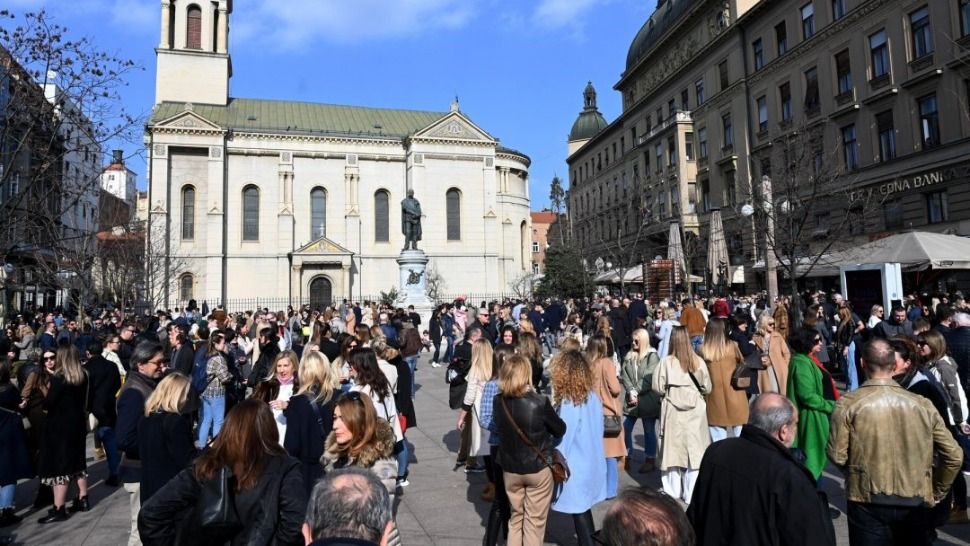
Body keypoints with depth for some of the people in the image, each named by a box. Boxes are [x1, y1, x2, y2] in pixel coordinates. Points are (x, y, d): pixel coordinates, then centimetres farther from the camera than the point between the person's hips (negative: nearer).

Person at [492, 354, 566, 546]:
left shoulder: (498, 401, -11)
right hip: (538, 468, -4)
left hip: (510, 468, 4)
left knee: (516, 516, 22)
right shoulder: (540, 402, -22)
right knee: (534, 520, 13)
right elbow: (560, 430, -8)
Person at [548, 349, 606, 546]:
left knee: (578, 509, 7)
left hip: (575, 464, -7)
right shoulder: (593, 396, -2)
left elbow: (564, 437, -16)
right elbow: (595, 430, 6)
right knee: (583, 506, 22)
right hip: (591, 461, 7)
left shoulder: (569, 403, -23)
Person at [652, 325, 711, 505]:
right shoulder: (698, 361, -6)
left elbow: (657, 388, -10)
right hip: (695, 412, 1)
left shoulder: (666, 362, -12)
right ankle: (691, 494, 11)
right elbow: (707, 388, 0)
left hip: (673, 413, -1)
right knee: (694, 450, 8)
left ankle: (673, 491, 19)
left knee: (674, 450, 10)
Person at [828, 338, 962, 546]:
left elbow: (837, 456, -11)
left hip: (868, 502, -2)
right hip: (915, 503, 3)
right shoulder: (922, 404, -2)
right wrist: (936, 492, 17)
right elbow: (954, 456, 3)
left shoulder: (848, 403, -11)